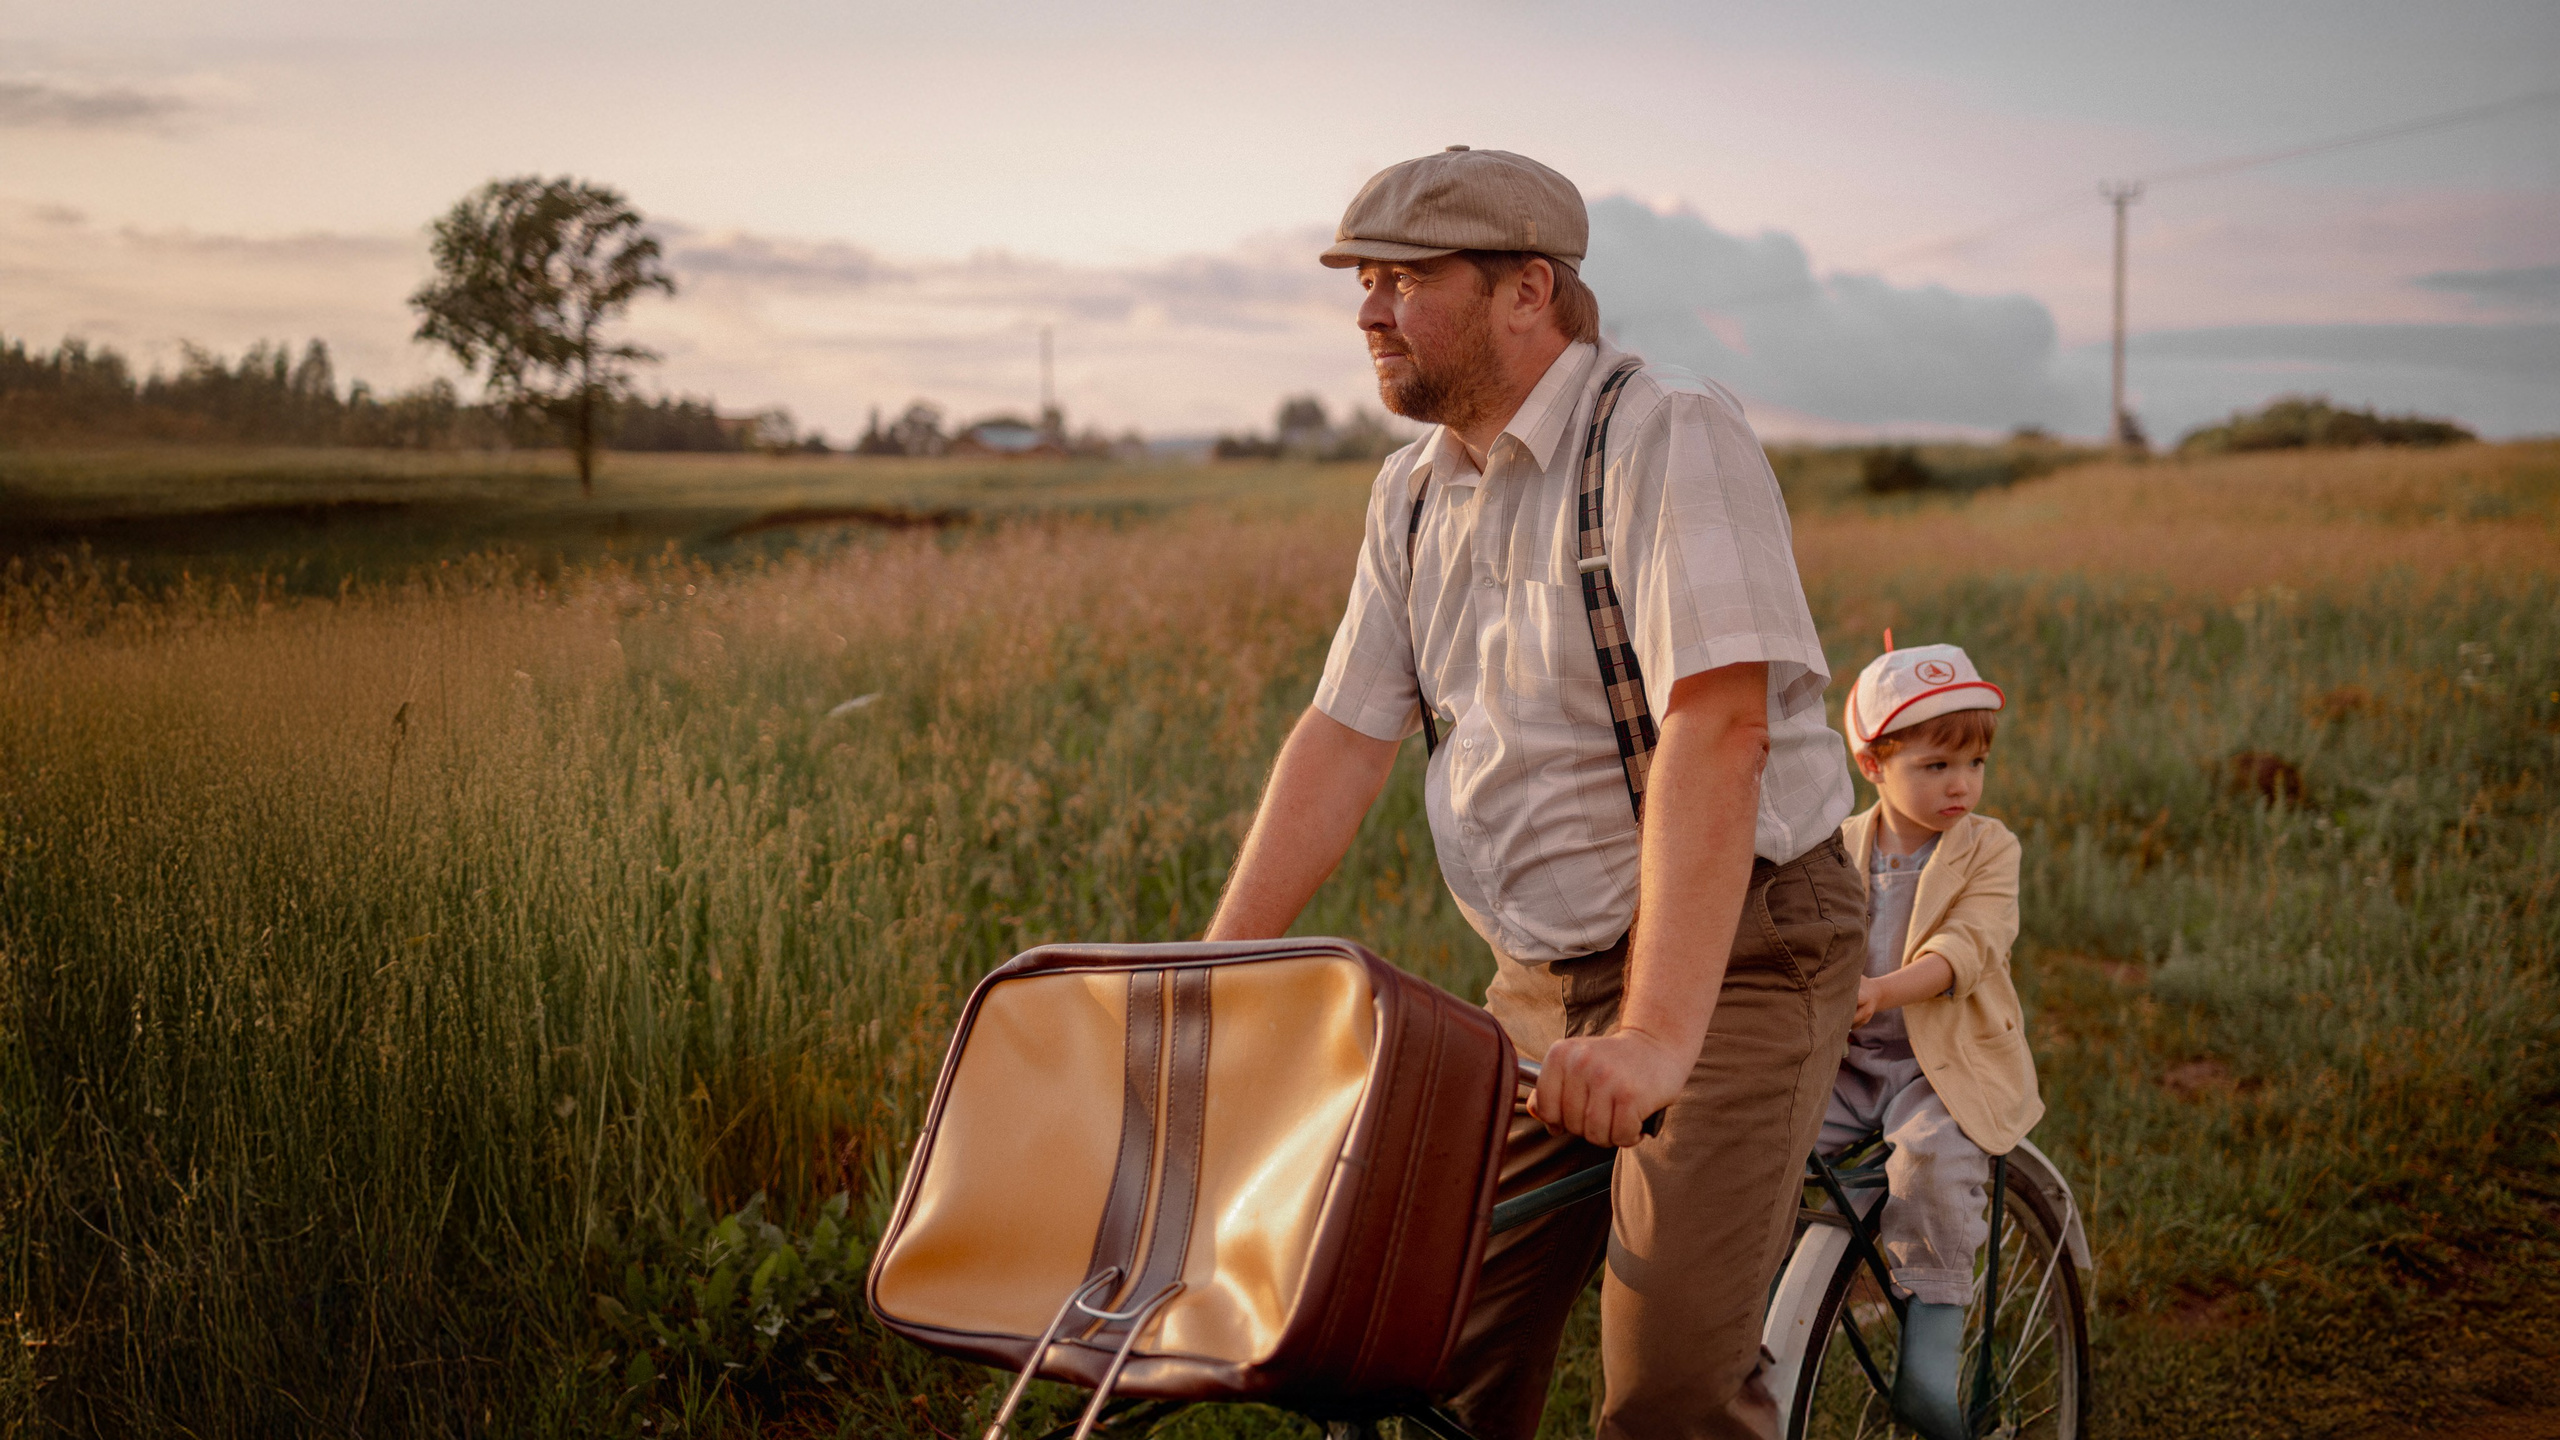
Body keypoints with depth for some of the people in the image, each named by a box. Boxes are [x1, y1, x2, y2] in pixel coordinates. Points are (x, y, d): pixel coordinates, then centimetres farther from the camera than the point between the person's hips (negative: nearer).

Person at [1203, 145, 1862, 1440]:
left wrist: (1658, 1034, -35)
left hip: (1729, 958, -7)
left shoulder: (1670, 438, -17)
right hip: (1538, 979, 7)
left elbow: (1716, 731, -27)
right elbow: (1343, 737, 9)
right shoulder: (1416, 491, 8)